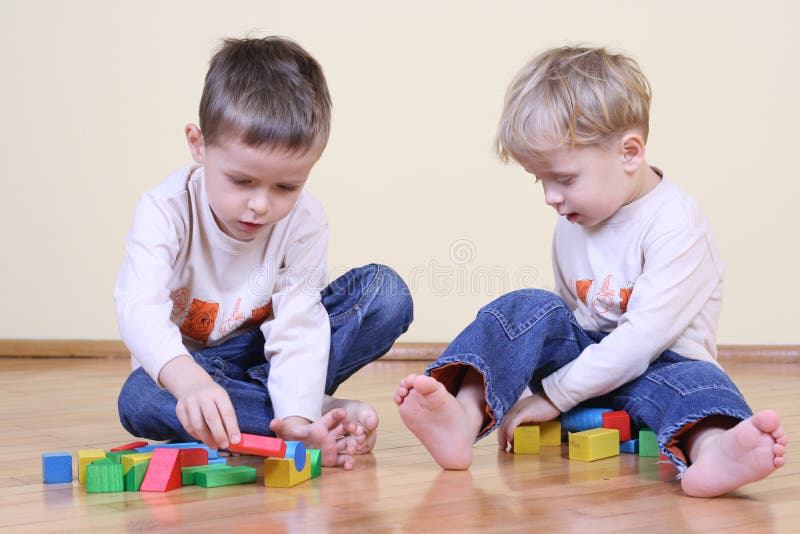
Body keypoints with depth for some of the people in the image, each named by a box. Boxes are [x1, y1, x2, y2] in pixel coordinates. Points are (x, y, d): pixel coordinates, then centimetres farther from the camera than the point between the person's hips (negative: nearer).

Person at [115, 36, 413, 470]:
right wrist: (190, 382, -61)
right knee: (140, 399, -39)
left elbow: (297, 325, -24)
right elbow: (140, 308, -41)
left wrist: (295, 418, -42)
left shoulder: (304, 221, -18)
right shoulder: (167, 209, -25)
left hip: (266, 354, 1)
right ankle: (328, 412, -32)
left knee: (387, 294, -19)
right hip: (182, 361, -1)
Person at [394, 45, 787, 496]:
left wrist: (553, 395, -22)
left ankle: (711, 449, -72)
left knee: (694, 379, -36)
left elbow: (644, 336, -24)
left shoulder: (674, 222, -18)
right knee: (527, 307, -16)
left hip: (655, 367, -6)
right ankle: (466, 418, -37)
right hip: (587, 354, 6)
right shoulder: (573, 223, 6)